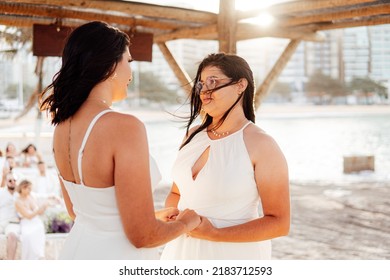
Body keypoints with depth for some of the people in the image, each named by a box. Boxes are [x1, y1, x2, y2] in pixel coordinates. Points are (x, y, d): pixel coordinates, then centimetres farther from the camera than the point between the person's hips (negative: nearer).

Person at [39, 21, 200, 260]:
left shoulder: (63, 125, -1)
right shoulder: (124, 126, -24)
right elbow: (142, 236, -22)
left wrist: (154, 216, 18)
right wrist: (186, 222, -2)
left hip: (78, 250, 7)